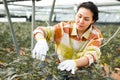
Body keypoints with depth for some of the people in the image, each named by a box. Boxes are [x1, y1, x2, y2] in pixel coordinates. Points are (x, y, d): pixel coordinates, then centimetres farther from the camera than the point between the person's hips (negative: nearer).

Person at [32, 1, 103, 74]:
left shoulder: (96, 35, -10)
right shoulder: (65, 27, -9)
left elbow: (92, 55, -26)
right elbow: (41, 30, -17)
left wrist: (74, 63, -47)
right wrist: (41, 41, -41)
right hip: (59, 69, 1)